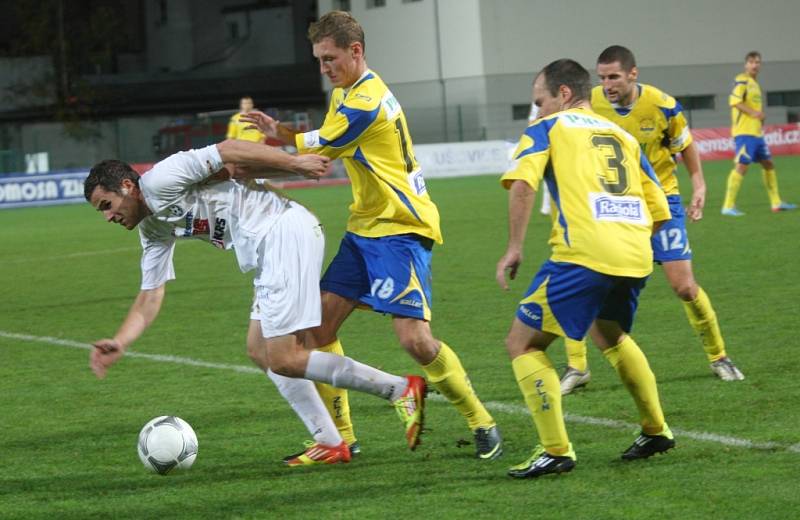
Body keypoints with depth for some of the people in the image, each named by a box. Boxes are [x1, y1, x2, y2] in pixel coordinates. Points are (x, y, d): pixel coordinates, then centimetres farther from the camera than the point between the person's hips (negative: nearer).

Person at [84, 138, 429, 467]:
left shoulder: (159, 181, -7)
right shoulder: (154, 230, 22)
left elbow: (228, 152, -12)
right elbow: (150, 297, 22)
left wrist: (294, 163, -13)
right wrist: (119, 344, 10)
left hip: (285, 230, -11)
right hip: (271, 250, 11)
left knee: (283, 361, -11)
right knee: (260, 351, 13)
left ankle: (402, 389, -9)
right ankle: (329, 445, 13)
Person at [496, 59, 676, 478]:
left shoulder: (548, 128, 9)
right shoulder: (622, 136, 25)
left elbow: (521, 184, -10)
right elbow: (659, 212, 22)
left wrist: (514, 249, -7)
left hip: (584, 255, -7)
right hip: (637, 256, 7)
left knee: (523, 344, 5)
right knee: (610, 335, 34)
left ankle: (556, 450, -3)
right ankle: (656, 430, 36)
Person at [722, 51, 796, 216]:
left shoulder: (754, 83, 20)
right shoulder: (742, 81, -9)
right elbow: (734, 101, -22)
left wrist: (760, 115, 9)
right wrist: (753, 113, -24)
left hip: (756, 132, 10)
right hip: (744, 132, -10)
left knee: (768, 164, 14)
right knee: (741, 166, -14)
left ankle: (776, 202, 23)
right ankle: (728, 206, -14)